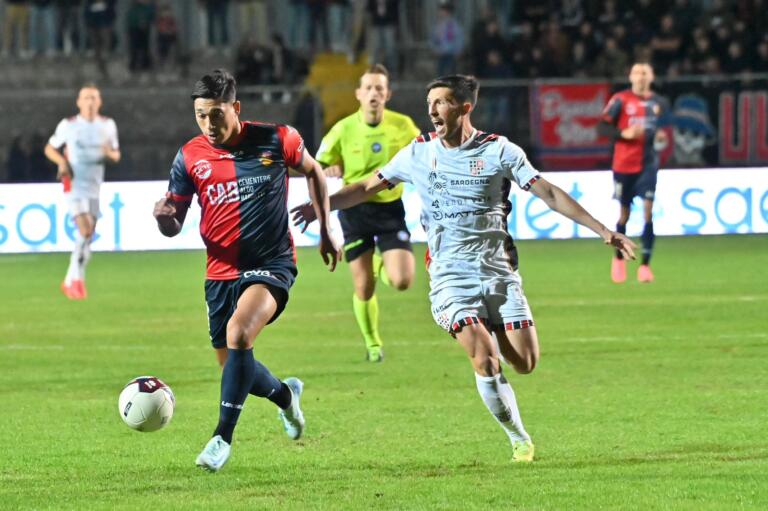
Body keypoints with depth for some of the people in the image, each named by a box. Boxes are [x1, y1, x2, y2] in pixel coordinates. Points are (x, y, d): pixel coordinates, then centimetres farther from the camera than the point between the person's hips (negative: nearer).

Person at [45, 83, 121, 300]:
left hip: (95, 186, 5)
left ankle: (71, 281, 21)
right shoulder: (68, 125, -2)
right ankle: (76, 278, -12)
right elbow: (49, 148, 9)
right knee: (85, 230, -21)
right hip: (74, 184, -4)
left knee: (88, 237, 7)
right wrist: (62, 161, -11)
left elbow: (116, 156, 14)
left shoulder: (108, 125, 7)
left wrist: (110, 154, -10)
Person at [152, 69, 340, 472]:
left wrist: (325, 232, 12)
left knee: (238, 334, -28)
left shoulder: (276, 140, -7)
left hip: (272, 263, -4)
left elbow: (313, 172, 13)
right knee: (233, 365, 10)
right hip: (221, 272, 4)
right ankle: (285, 395, 45)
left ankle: (222, 437, -21)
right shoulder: (189, 157, -3)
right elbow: (174, 224, 2)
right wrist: (164, 217, -23)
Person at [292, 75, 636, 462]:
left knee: (525, 363, -5)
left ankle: (491, 333, 30)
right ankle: (519, 440, -1)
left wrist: (602, 230, -8)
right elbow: (367, 187, 14)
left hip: (499, 272, 0)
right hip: (451, 277, 0)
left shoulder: (499, 151, -2)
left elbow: (548, 193, -2)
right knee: (486, 363, -19)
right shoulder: (418, 154, 4)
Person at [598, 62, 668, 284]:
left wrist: (662, 136, -1)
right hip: (624, 164, -2)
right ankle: (619, 258, 31)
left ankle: (645, 265, -11)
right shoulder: (620, 100, -4)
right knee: (624, 213, 7)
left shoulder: (658, 103, 7)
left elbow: (663, 127, 22)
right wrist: (625, 134, -20)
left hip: (648, 163, 2)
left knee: (648, 210, -13)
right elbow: (602, 127, -6)